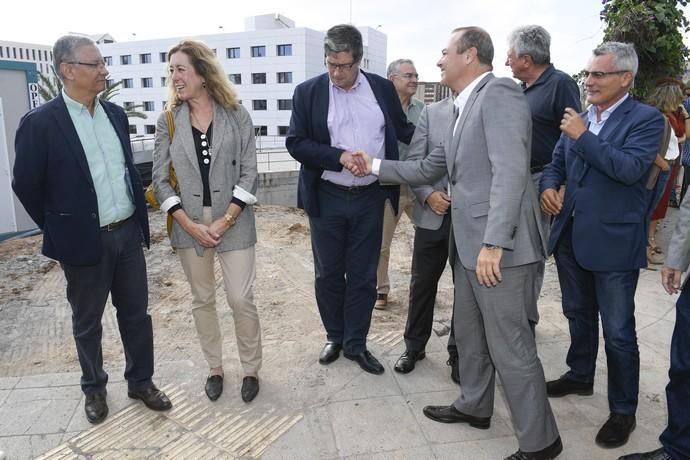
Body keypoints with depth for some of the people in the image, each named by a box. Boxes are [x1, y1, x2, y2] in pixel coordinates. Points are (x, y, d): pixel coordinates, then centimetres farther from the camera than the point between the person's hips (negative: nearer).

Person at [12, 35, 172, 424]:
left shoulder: (115, 113, 6)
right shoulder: (41, 122, -12)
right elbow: (26, 185, -5)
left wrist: (138, 216, 12)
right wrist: (61, 230, 1)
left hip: (128, 232, 5)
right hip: (85, 241, -4)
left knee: (136, 313, 14)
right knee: (88, 322, 14)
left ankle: (141, 382, 32)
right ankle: (94, 388, 35)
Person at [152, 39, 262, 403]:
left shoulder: (236, 115, -2)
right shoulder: (168, 121, 3)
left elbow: (249, 173, -5)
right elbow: (160, 178, 1)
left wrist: (224, 222, -13)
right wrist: (190, 225, -9)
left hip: (233, 222, -2)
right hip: (189, 225, 3)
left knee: (241, 299, -1)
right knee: (202, 300, 13)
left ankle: (251, 369, 21)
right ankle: (214, 367, 31)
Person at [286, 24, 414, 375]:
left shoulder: (383, 88, 4)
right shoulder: (308, 92, -1)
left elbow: (402, 130, 10)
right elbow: (295, 143, -6)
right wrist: (340, 157, -19)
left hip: (369, 198, 1)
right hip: (327, 199, -1)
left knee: (364, 276, 10)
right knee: (328, 274, 12)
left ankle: (356, 344, 27)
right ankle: (334, 337, 33)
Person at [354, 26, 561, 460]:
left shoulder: (499, 93, -11)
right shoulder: (468, 109, 19)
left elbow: (511, 171, -22)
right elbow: (427, 169, 24)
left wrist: (493, 243, -26)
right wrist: (375, 166, 24)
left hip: (500, 249, -10)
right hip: (471, 246, 10)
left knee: (510, 347, 1)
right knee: (469, 334, 22)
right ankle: (474, 406, 42)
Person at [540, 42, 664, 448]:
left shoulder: (646, 119, -9)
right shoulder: (578, 118, 9)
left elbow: (631, 168, -23)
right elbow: (557, 162, 14)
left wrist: (584, 136, -22)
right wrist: (549, 186, -7)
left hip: (613, 241, -6)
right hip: (571, 236, 6)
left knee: (618, 331, 4)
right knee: (579, 316, 22)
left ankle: (623, 410, 22)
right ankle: (580, 376, 42)